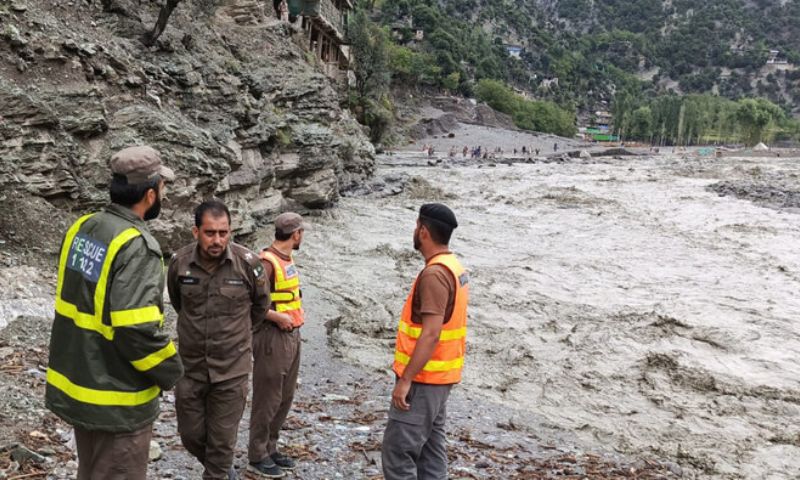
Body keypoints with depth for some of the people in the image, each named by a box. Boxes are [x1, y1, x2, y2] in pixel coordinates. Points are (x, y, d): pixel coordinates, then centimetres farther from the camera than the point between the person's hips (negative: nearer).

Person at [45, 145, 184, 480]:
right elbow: (138, 331, -30)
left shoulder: (81, 228, 1)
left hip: (74, 384, 8)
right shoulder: (136, 246, -25)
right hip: (116, 401, -8)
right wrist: (170, 373, -13)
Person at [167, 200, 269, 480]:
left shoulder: (248, 263, -14)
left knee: (222, 440, 5)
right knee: (190, 435, 15)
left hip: (231, 368, -2)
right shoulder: (179, 263, -9)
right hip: (189, 366, 3)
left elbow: (260, 305, 7)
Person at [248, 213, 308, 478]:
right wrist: (277, 317, -21)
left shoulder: (287, 259, 11)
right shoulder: (266, 262, -17)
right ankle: (257, 456, 15)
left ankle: (270, 448, 28)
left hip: (292, 335, 9)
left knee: (285, 397, 16)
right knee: (267, 399, 1)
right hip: (272, 337, -9)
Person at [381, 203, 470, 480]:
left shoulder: (434, 274, -20)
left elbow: (431, 333, -25)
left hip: (424, 378, -10)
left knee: (398, 449, -5)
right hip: (439, 375, 10)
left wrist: (405, 379, -23)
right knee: (430, 447, 14)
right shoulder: (454, 267, 11)